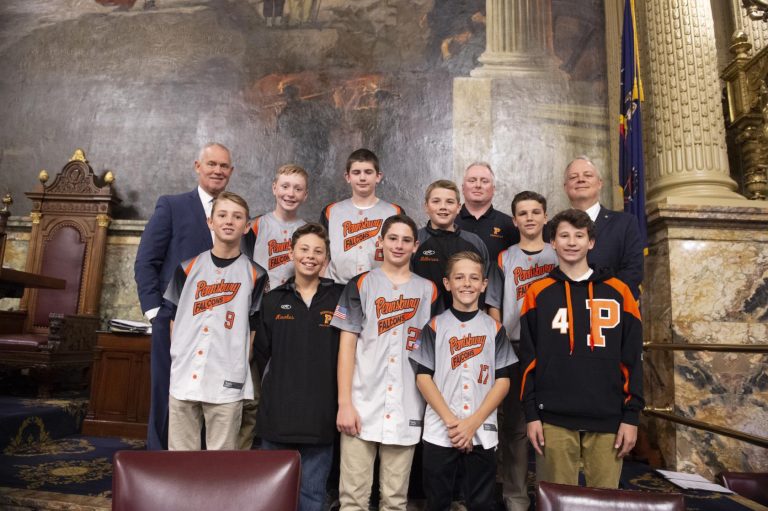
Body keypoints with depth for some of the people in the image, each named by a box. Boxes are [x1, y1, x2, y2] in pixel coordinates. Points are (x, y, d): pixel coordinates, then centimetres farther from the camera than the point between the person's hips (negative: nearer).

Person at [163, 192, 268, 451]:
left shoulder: (254, 274, 0)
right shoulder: (188, 268, 6)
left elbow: (253, 328, 4)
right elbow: (175, 318, 11)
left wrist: (239, 368, -1)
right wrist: (179, 359, 4)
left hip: (227, 381, -2)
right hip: (184, 378, 2)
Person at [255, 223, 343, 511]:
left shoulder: (340, 298, -2)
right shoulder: (273, 300, 6)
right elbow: (262, 353, 11)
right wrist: (272, 389, 7)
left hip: (320, 416, -2)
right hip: (277, 412, 2)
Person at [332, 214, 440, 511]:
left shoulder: (428, 291, 9)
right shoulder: (361, 285, 4)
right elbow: (347, 344, 0)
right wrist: (344, 403, -7)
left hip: (407, 408, 2)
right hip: (362, 405, -1)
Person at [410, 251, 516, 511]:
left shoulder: (494, 329, 4)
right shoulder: (435, 327, 2)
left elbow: (503, 380, 1)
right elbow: (423, 377, -2)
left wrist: (473, 422, -9)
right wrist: (451, 421, -11)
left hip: (482, 433, 1)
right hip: (439, 432, 0)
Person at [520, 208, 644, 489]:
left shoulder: (618, 291, 6)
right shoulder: (538, 293, 3)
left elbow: (632, 359, 5)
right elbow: (528, 358, 2)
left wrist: (631, 416, 0)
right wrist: (531, 413, -2)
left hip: (608, 419, 1)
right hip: (554, 419, -1)